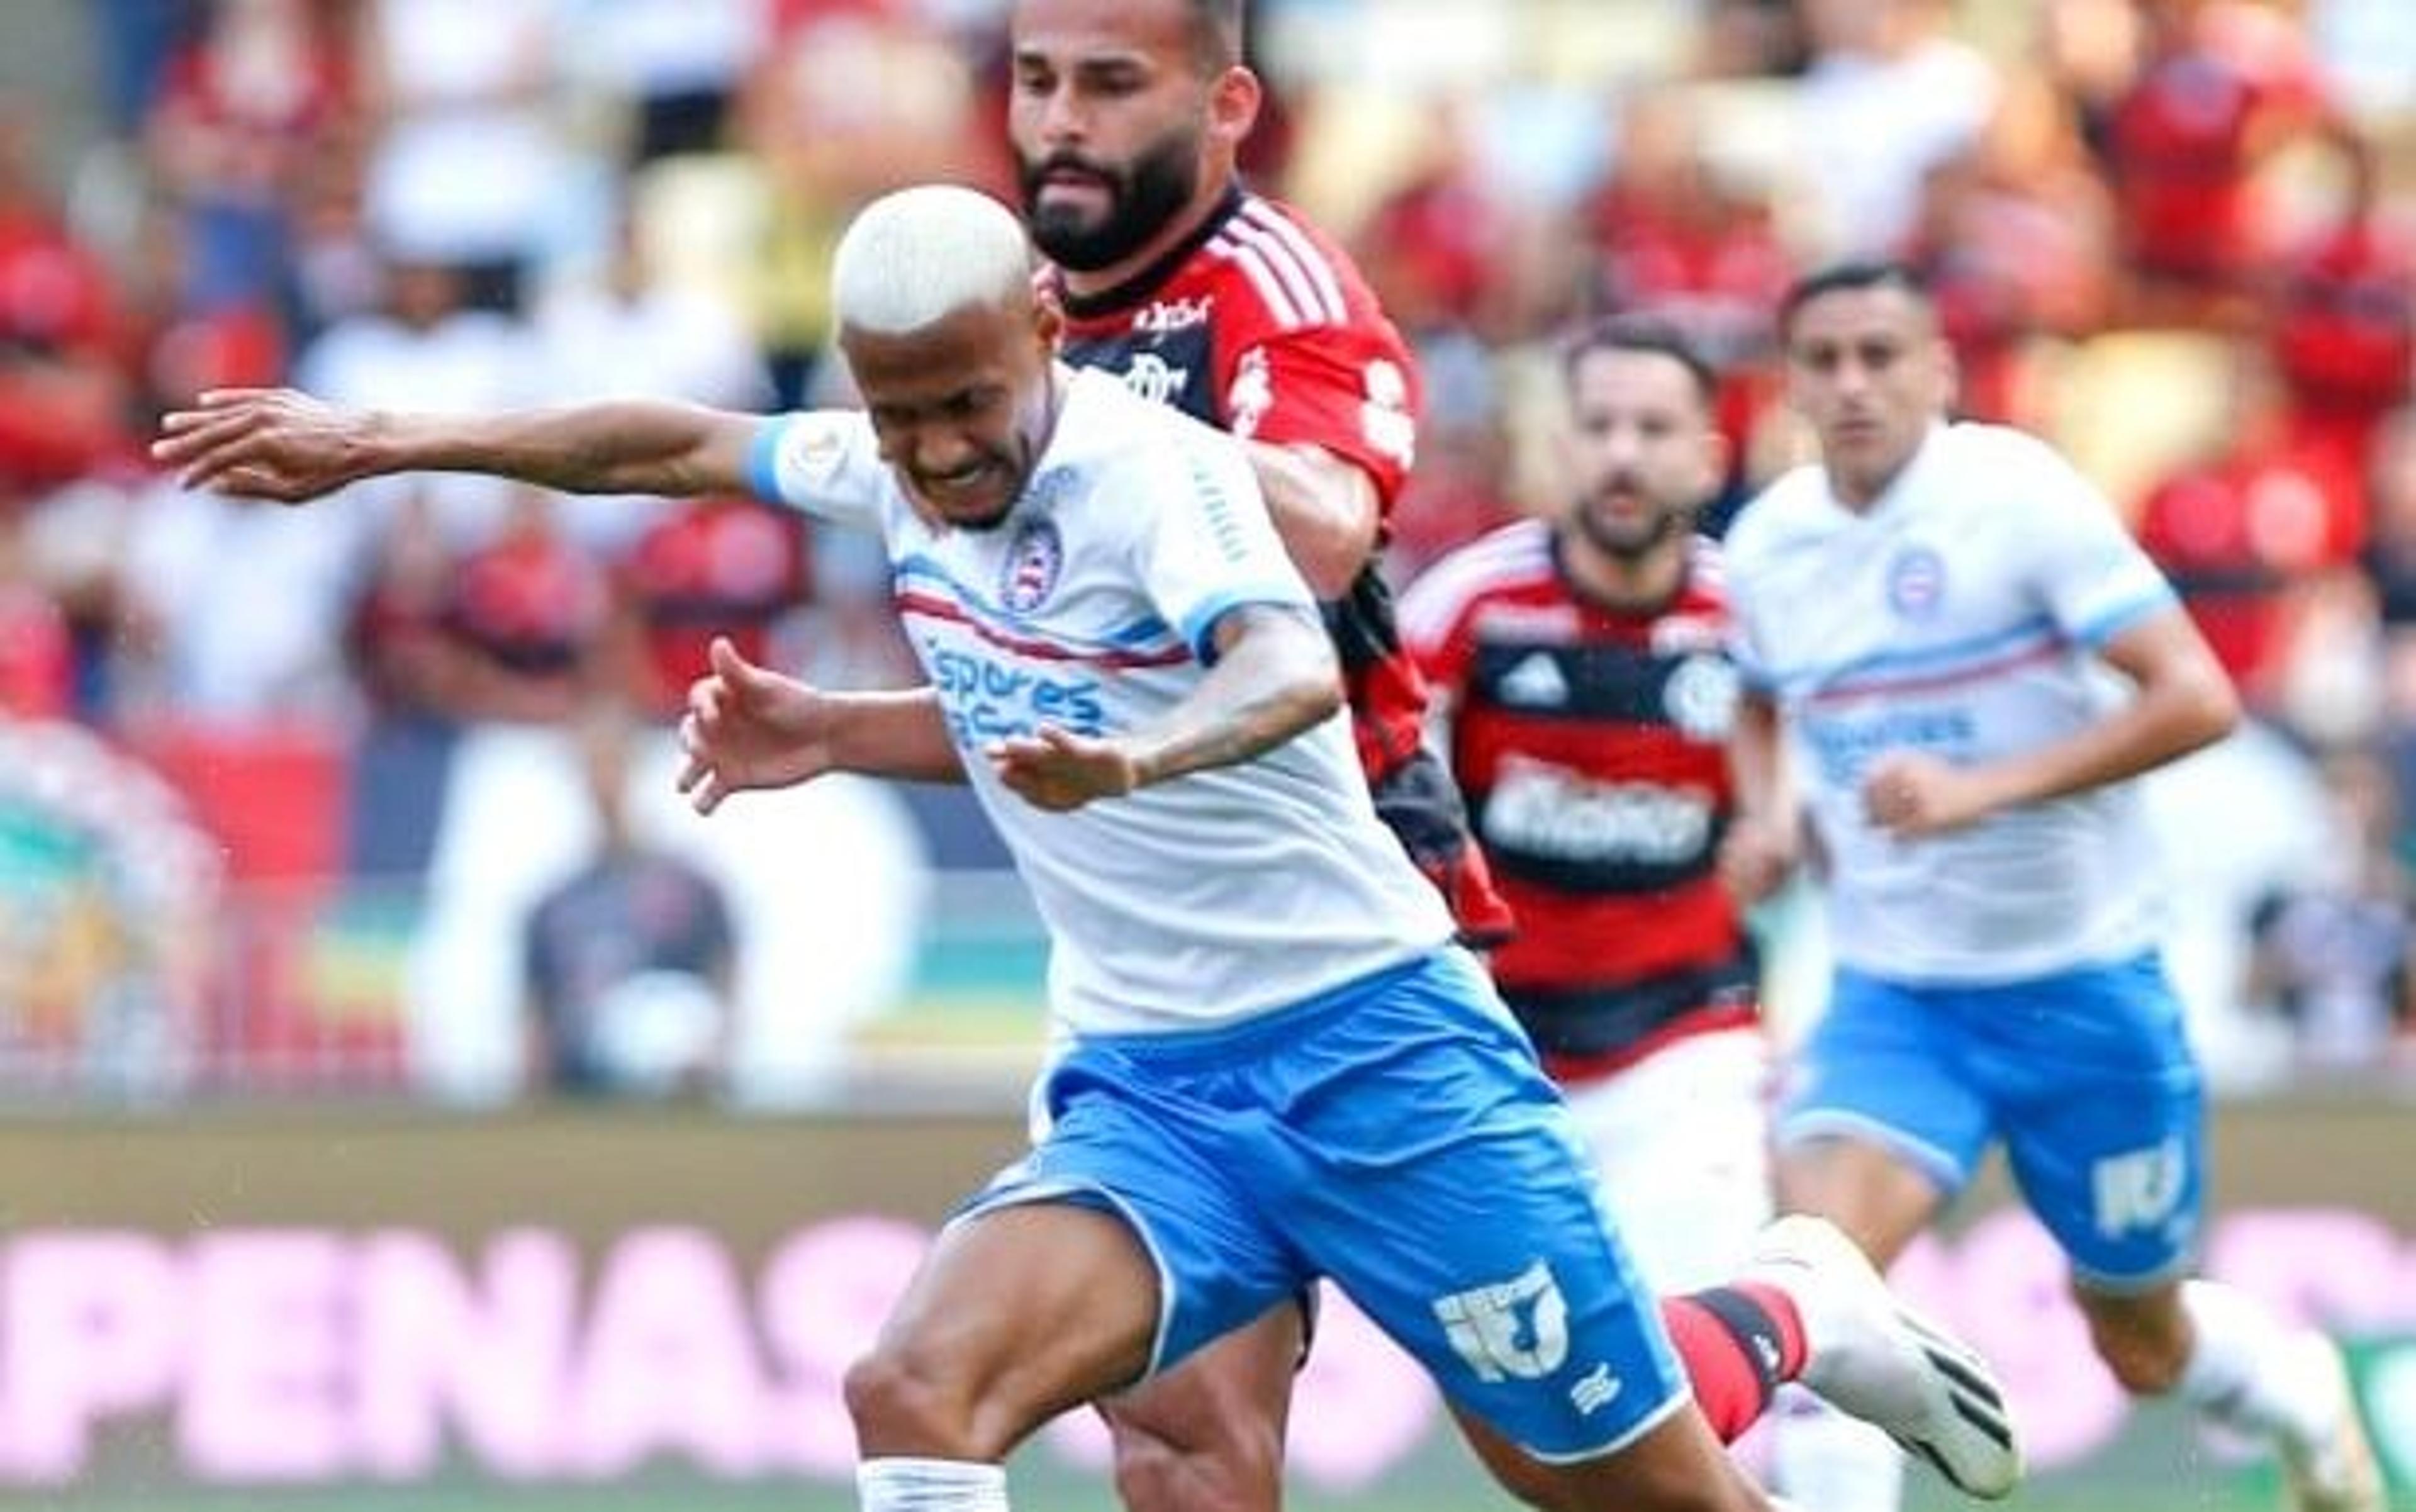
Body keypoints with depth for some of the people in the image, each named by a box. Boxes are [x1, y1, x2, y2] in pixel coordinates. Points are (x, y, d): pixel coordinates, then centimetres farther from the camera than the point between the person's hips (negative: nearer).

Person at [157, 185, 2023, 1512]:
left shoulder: (1149, 469, -19)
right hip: (1140, 1087, 6)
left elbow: (1293, 669, -39)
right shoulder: (893, 472, 2)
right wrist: (381, 439, 19)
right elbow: (672, 442, 21)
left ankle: (1794, 1310, 37)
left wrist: (1137, 757, -59)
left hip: (1370, 1047, -5)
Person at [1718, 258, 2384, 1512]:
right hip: (1891, 995, 3)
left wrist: (1986, 787, -30)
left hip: (2081, 984, -3)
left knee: (2142, 1344, 13)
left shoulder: (2019, 496, -15)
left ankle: (2304, 1397, 47)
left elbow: (2196, 698, -21)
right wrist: (1763, 809, 1)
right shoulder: (1765, 545, 1)